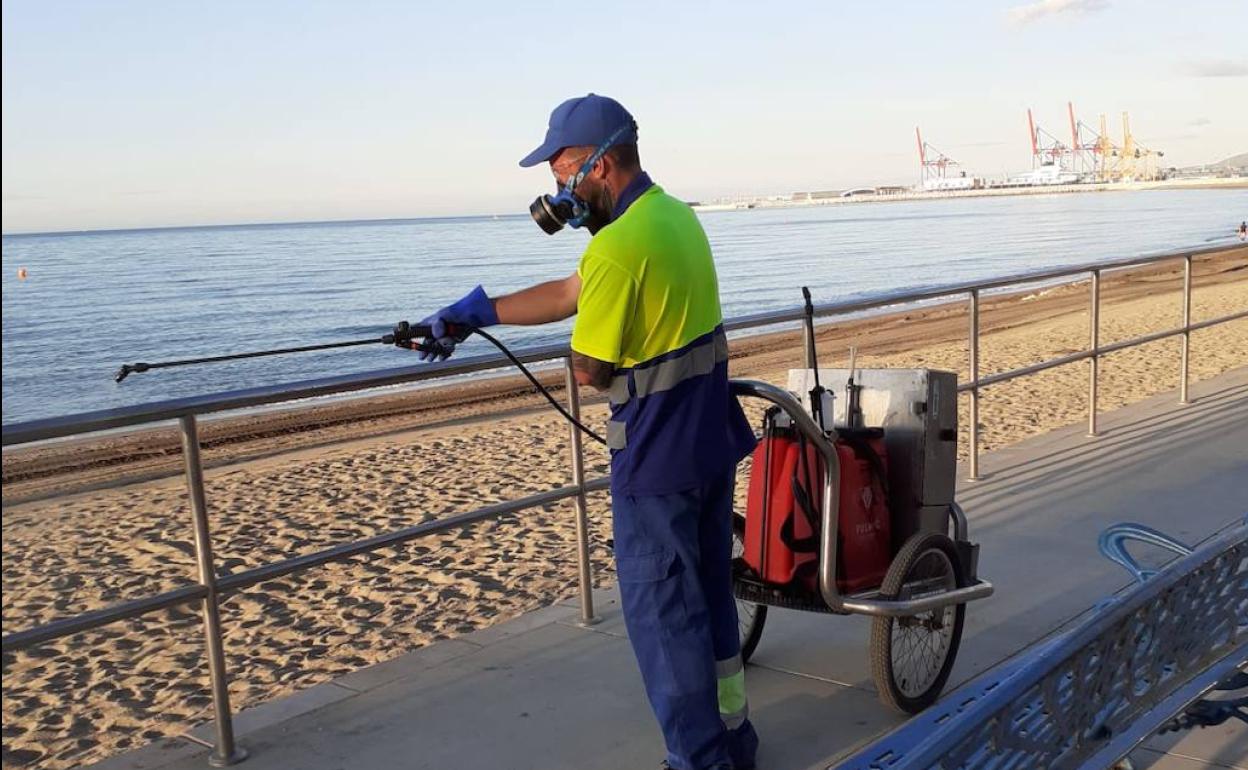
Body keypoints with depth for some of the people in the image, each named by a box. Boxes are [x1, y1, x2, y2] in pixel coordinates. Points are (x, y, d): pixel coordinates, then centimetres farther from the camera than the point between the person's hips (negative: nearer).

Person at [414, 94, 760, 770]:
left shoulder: (617, 247, -23)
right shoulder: (677, 214, 7)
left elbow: (589, 372, -18)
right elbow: (571, 292, 12)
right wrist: (470, 313, 13)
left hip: (657, 461, -9)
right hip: (713, 441, 9)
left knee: (660, 613, 5)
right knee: (710, 593, 21)